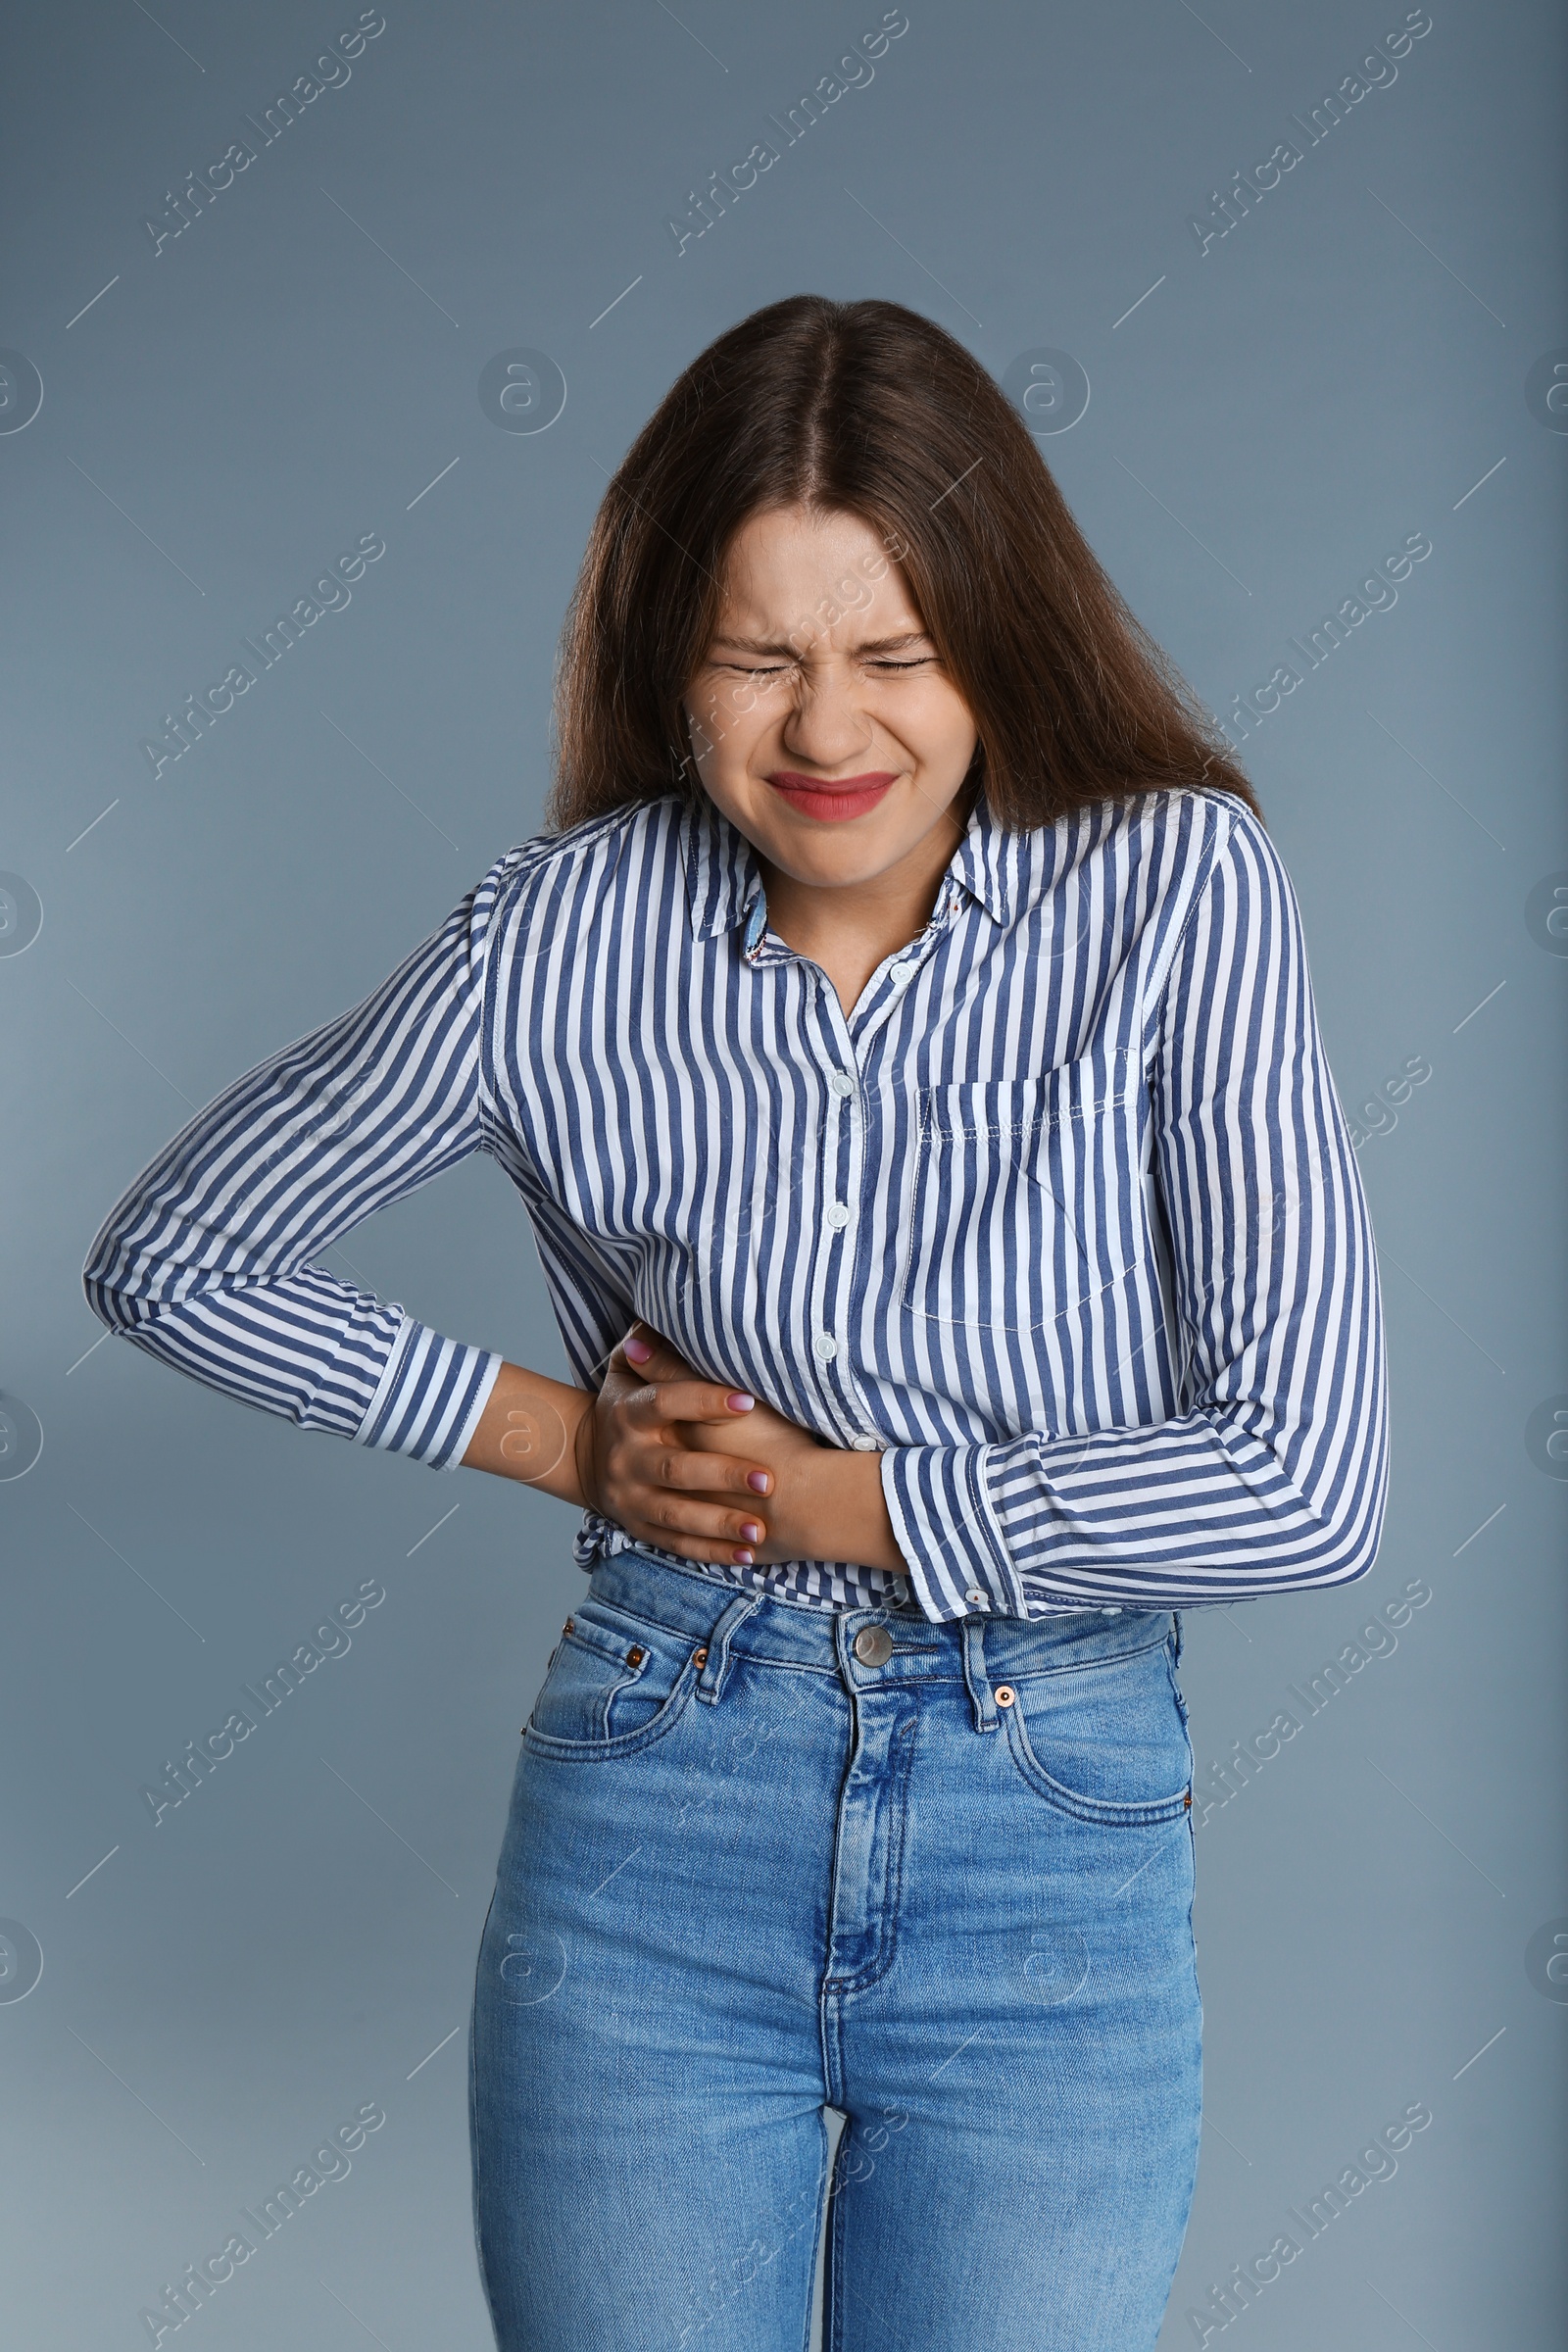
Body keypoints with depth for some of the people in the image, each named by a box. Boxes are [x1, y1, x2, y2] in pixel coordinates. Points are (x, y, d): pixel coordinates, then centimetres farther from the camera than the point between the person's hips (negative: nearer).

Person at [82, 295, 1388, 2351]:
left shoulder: (1178, 890, -9)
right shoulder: (560, 938, -5)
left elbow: (1309, 1480, -14)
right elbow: (170, 1254, 7)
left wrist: (842, 1497, -10)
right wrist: (560, 1436, -2)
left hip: (1055, 1867, -1)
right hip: (652, 1819, 1)